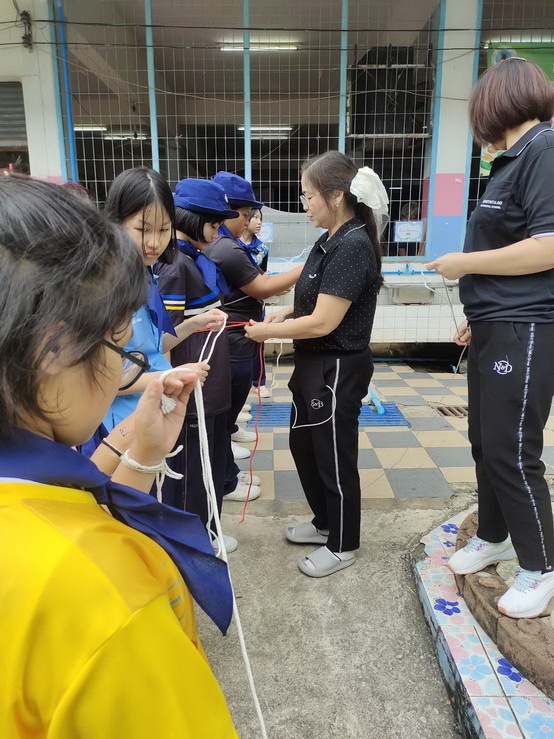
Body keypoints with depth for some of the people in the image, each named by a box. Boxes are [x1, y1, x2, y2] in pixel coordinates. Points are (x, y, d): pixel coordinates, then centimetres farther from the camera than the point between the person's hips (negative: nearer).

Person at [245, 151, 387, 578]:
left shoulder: (353, 247, -22)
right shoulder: (332, 241, 7)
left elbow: (322, 322, -25)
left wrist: (267, 332, -13)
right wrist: (285, 313, 0)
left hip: (337, 370, -10)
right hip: (315, 365, 10)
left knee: (334, 457, 6)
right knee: (302, 444, 21)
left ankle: (342, 547, 28)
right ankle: (325, 522, 42)